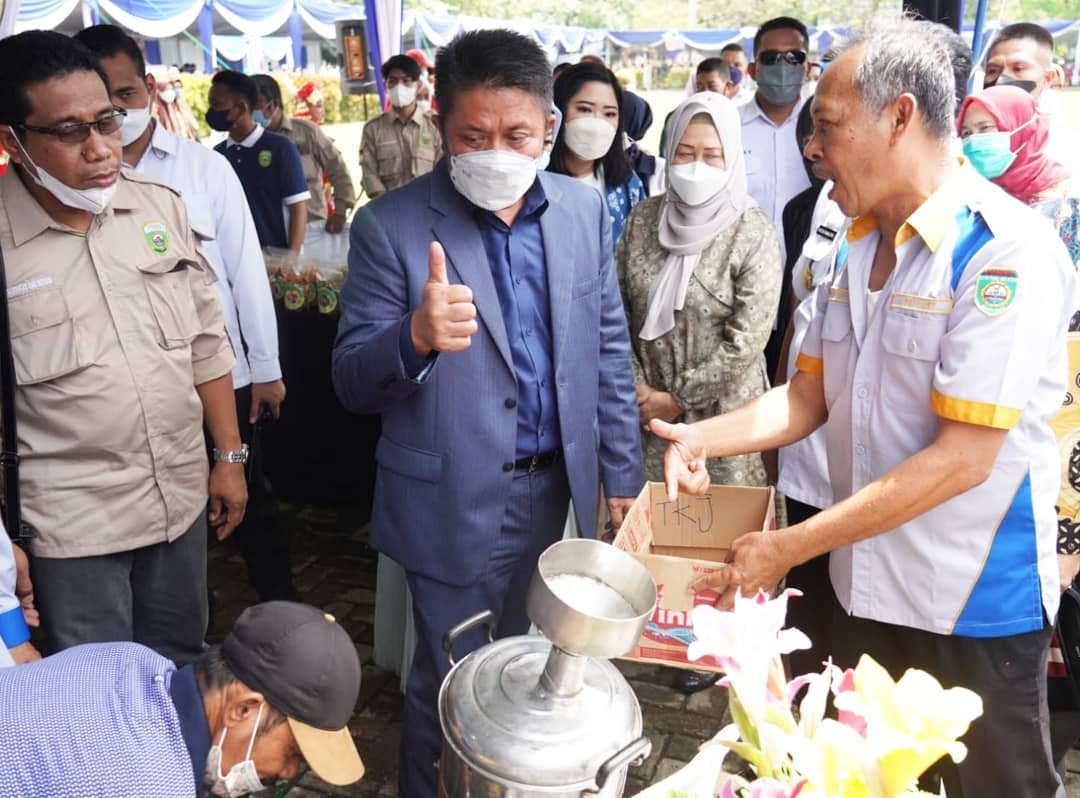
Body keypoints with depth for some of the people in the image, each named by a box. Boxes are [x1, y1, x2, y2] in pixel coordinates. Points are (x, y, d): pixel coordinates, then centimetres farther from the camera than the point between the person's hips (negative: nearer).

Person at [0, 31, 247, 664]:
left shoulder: (161, 207, 0)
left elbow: (207, 343, 7)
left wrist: (230, 456, 7)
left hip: (183, 495, 4)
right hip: (71, 520, -3)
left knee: (183, 666, 20)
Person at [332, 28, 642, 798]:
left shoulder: (584, 209, -1)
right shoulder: (391, 226, -13)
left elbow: (609, 350, 7)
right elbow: (352, 383, -13)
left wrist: (624, 473, 7)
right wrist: (416, 337, -35)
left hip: (554, 490, 4)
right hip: (454, 502, -4)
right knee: (451, 683, 13)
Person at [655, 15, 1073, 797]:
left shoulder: (1007, 252, -20)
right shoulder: (859, 246, 4)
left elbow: (962, 459, -24)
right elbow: (808, 395, 7)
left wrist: (789, 548, -23)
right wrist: (704, 437, -11)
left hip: (974, 603, -6)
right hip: (867, 585, 7)